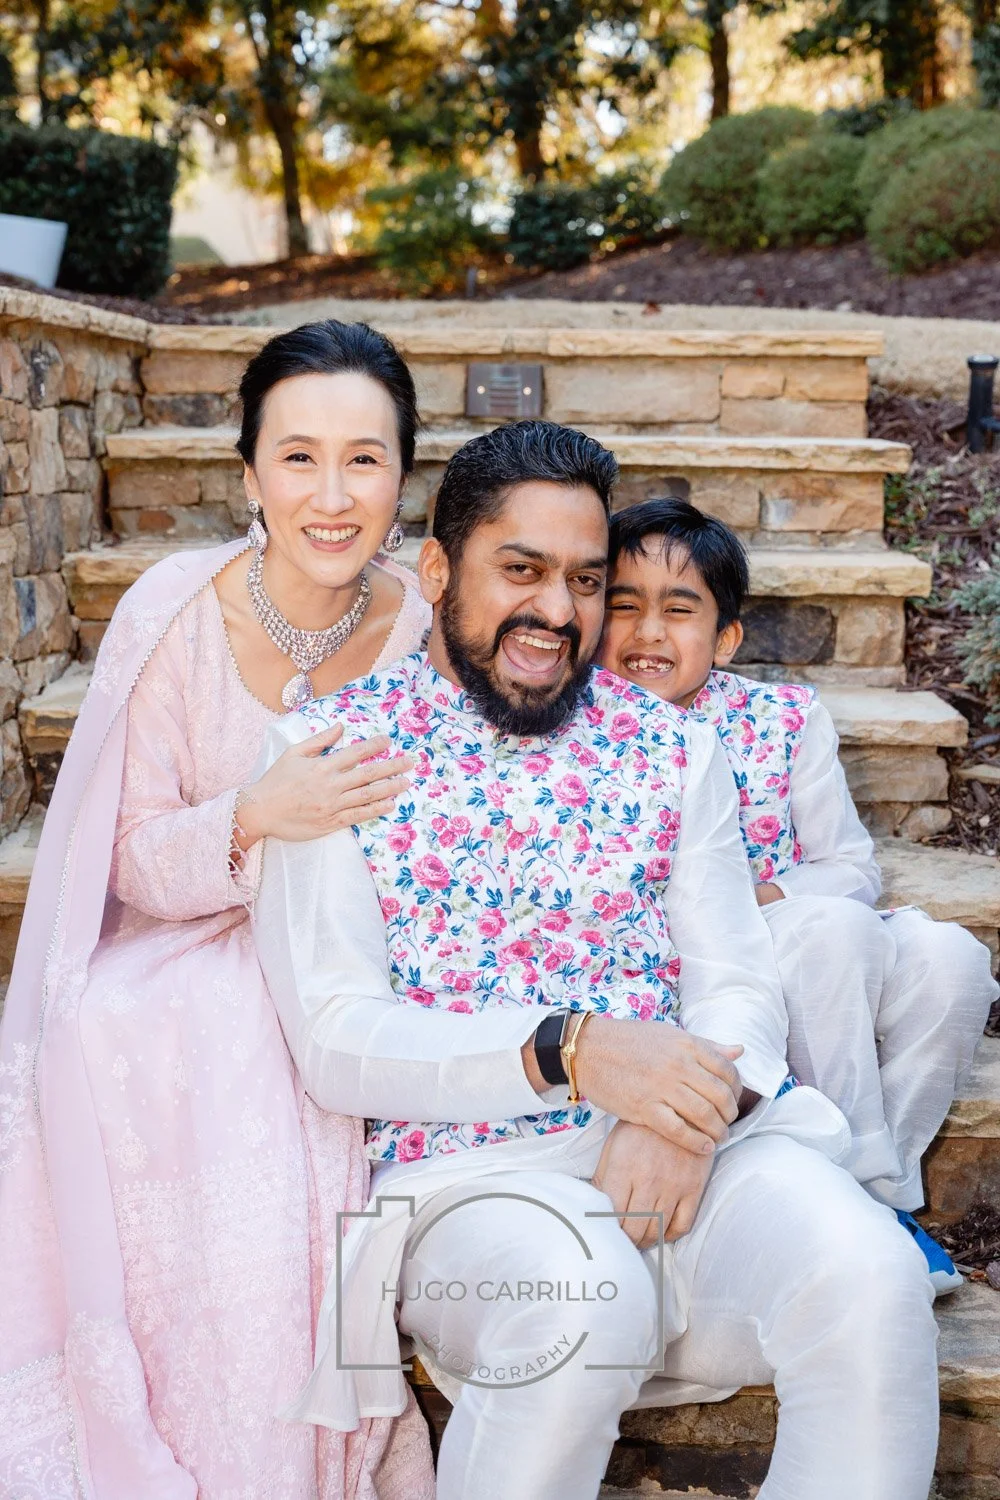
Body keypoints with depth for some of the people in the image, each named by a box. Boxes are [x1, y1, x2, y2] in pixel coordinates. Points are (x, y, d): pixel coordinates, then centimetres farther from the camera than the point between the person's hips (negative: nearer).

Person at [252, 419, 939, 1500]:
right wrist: (572, 1050, -20)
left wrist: (700, 1106, -16)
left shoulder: (670, 750, 14)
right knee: (584, 1305, -34)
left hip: (686, 1140, 3)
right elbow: (333, 1039, -5)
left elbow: (741, 986, 9)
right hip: (460, 1166, -2)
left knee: (870, 1281, -28)